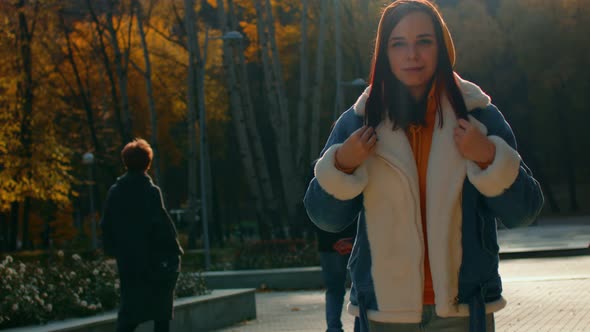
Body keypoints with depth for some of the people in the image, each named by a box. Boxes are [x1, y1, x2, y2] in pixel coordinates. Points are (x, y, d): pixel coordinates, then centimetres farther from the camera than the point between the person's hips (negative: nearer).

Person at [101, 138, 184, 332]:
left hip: (127, 260, 4)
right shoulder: (150, 191, -12)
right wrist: (175, 249, -6)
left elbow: (106, 225, 8)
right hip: (154, 260, -4)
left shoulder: (114, 191, 4)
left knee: (129, 307, 7)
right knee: (161, 309, 7)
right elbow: (162, 224, -15)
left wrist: (113, 250, 17)